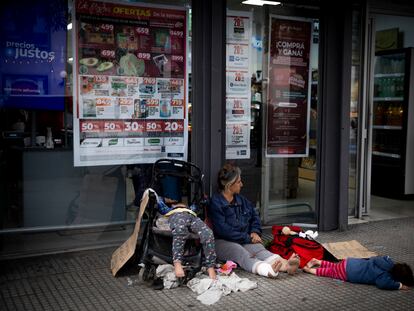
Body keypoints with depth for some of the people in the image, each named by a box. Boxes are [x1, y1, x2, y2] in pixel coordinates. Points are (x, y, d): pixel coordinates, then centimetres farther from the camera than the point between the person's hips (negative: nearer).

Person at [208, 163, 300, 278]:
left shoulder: (241, 200, 19)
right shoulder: (215, 202, -7)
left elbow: (254, 216, 28)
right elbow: (223, 230, -16)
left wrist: (255, 232, 7)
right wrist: (247, 238, -13)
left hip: (244, 240, 6)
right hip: (223, 242, -6)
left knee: (259, 249, -27)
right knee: (242, 254, -36)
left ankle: (285, 265, -56)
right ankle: (268, 270, -67)